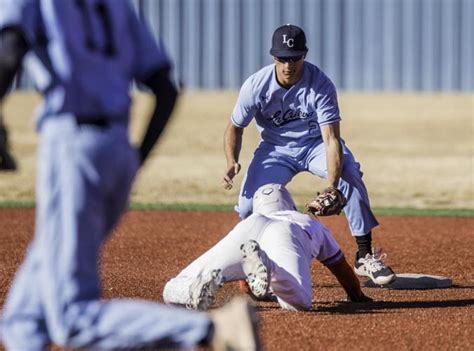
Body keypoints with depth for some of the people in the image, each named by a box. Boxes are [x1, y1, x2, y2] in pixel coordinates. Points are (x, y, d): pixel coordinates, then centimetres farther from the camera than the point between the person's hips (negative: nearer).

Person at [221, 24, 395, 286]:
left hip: (316, 143, -1)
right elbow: (235, 127, -5)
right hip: (275, 148, 1)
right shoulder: (256, 86, -21)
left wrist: (332, 187, -47)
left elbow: (332, 140, -33)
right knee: (248, 205, -18)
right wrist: (232, 162, -25)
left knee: (350, 175, -30)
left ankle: (365, 256, -22)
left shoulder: (321, 85, -27)